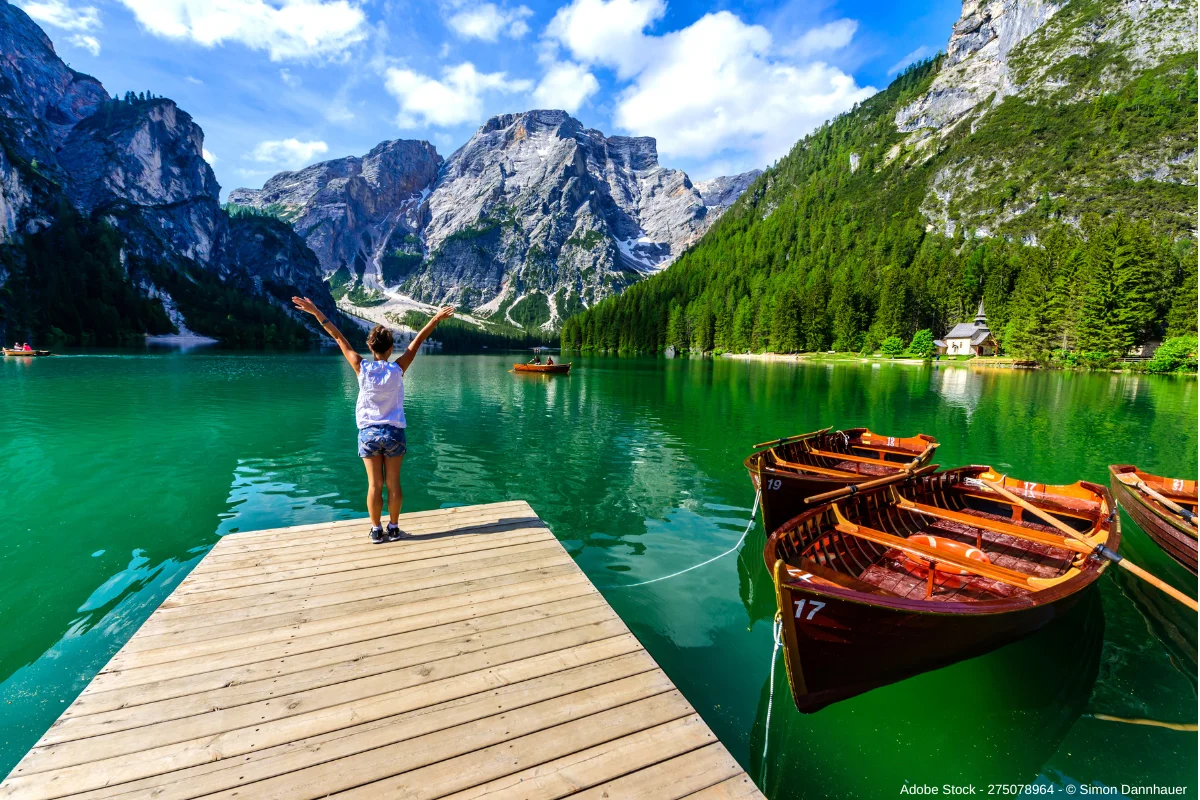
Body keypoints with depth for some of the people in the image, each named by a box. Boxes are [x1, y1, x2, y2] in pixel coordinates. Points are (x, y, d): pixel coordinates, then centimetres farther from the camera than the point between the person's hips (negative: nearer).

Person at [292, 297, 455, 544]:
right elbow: (417, 341, -5)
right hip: (394, 432, -1)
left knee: (374, 485, 8)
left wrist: (316, 313, 3)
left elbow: (339, 338, -3)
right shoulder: (397, 369, -11)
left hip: (368, 432, 1)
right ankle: (393, 528, 17)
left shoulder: (362, 368, -9)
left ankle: (376, 530, 16)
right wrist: (436, 319, 2)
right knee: (393, 484, 8)